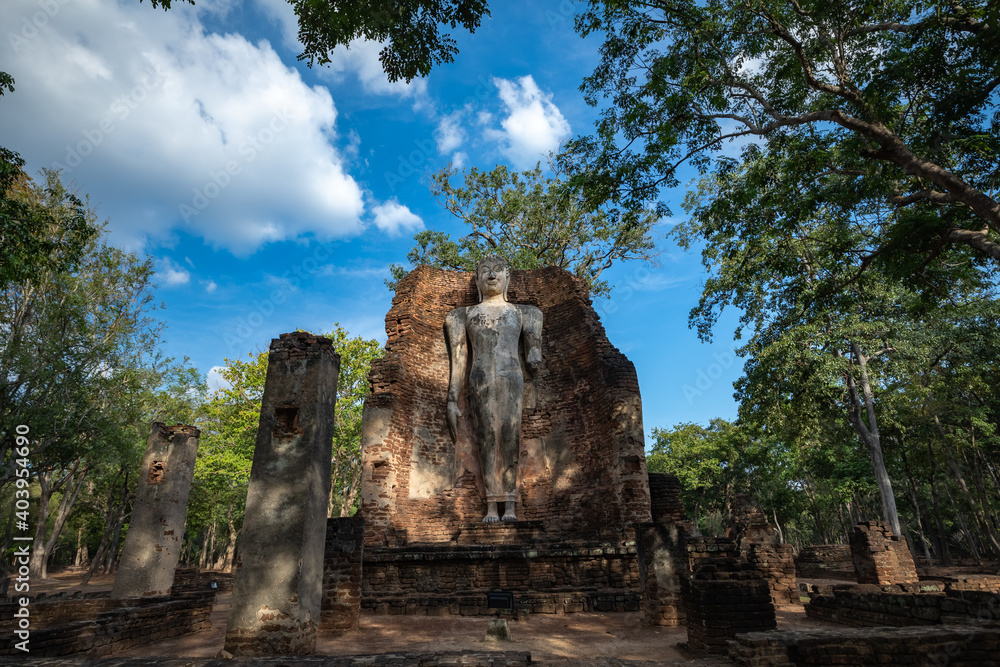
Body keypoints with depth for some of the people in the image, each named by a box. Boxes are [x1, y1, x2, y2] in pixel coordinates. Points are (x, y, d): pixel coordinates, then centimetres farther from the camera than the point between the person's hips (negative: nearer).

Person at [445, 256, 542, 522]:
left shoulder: (522, 312, 26)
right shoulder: (464, 315, 25)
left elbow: (533, 351, 19)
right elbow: (458, 360, 16)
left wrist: (534, 360, -4)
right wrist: (452, 401, 8)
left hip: (512, 377, 0)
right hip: (480, 378, 0)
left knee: (510, 436, -12)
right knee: (488, 436, -11)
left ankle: (509, 507, -11)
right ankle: (492, 508, -13)